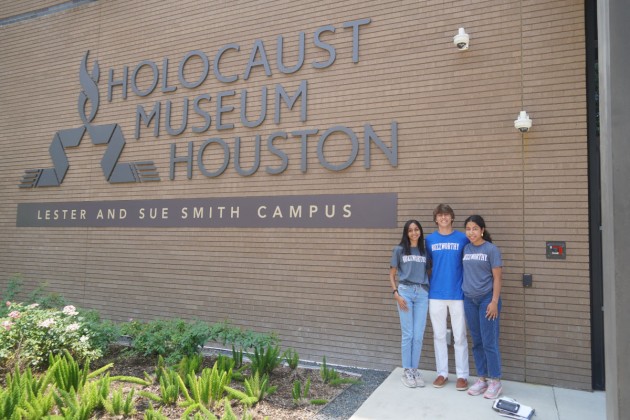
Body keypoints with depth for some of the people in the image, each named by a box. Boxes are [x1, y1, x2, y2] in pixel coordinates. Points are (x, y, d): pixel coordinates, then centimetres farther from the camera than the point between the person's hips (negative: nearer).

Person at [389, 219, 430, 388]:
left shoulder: (425, 251, 10)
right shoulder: (399, 250, 2)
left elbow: (428, 272, 13)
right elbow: (392, 275, 3)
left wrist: (431, 292, 1)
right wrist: (396, 294, -8)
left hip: (422, 293, 3)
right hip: (405, 292, -2)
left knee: (418, 335, 4)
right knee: (407, 334, 0)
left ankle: (415, 370, 17)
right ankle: (406, 371, 11)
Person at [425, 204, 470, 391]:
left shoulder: (462, 238, -1)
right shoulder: (430, 239, 4)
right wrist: (429, 284, 5)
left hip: (457, 294, -2)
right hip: (436, 294, 2)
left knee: (459, 337, 5)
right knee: (439, 335, 10)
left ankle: (462, 375, 17)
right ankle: (442, 373, 23)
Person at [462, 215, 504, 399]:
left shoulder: (491, 249, -6)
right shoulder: (466, 249, 8)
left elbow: (497, 278, -8)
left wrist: (494, 302, -13)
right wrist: (465, 296, 7)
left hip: (486, 299, -5)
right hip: (469, 300, 5)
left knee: (489, 342, -2)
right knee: (476, 342, 11)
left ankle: (495, 381, 11)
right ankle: (482, 378, 21)